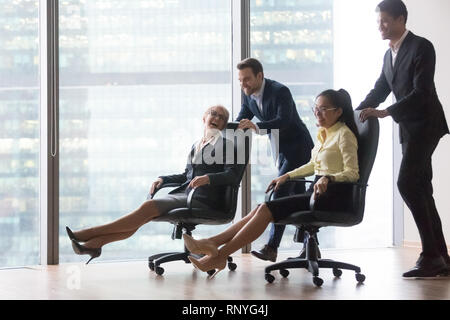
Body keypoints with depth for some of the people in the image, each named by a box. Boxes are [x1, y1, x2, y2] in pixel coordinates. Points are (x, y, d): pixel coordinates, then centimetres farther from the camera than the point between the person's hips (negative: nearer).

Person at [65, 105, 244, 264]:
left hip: (204, 199, -7)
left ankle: (89, 234, -23)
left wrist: (208, 177, -26)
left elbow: (232, 175, -11)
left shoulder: (226, 145, 2)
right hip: (185, 193, 7)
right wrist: (163, 179, 14)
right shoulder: (195, 146, 24)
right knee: (143, 216, -16)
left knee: (148, 207, -22)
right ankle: (95, 243, -26)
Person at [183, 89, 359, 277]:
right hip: (317, 192, 8)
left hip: (333, 196, -8)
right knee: (262, 209, -11)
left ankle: (220, 256, -24)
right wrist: (287, 176, 21)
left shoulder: (344, 135, -9)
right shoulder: (323, 133, 18)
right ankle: (213, 243, -20)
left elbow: (353, 173, -16)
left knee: (267, 210, -21)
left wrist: (328, 178, -32)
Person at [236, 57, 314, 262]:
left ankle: (272, 247, -23)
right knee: (296, 194, 14)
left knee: (280, 190, -19)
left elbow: (284, 120, -37)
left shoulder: (280, 91, -24)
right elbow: (241, 120, 4)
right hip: (280, 150, 9)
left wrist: (256, 127, -51)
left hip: (297, 147, -9)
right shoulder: (249, 94, 1)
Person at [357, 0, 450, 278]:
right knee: (421, 189, 8)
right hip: (409, 128, 9)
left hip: (425, 124, -9)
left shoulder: (422, 47, -11)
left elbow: (421, 93, -20)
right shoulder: (389, 55, 15)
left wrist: (384, 113, -25)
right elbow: (379, 90, 17)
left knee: (407, 184, -18)